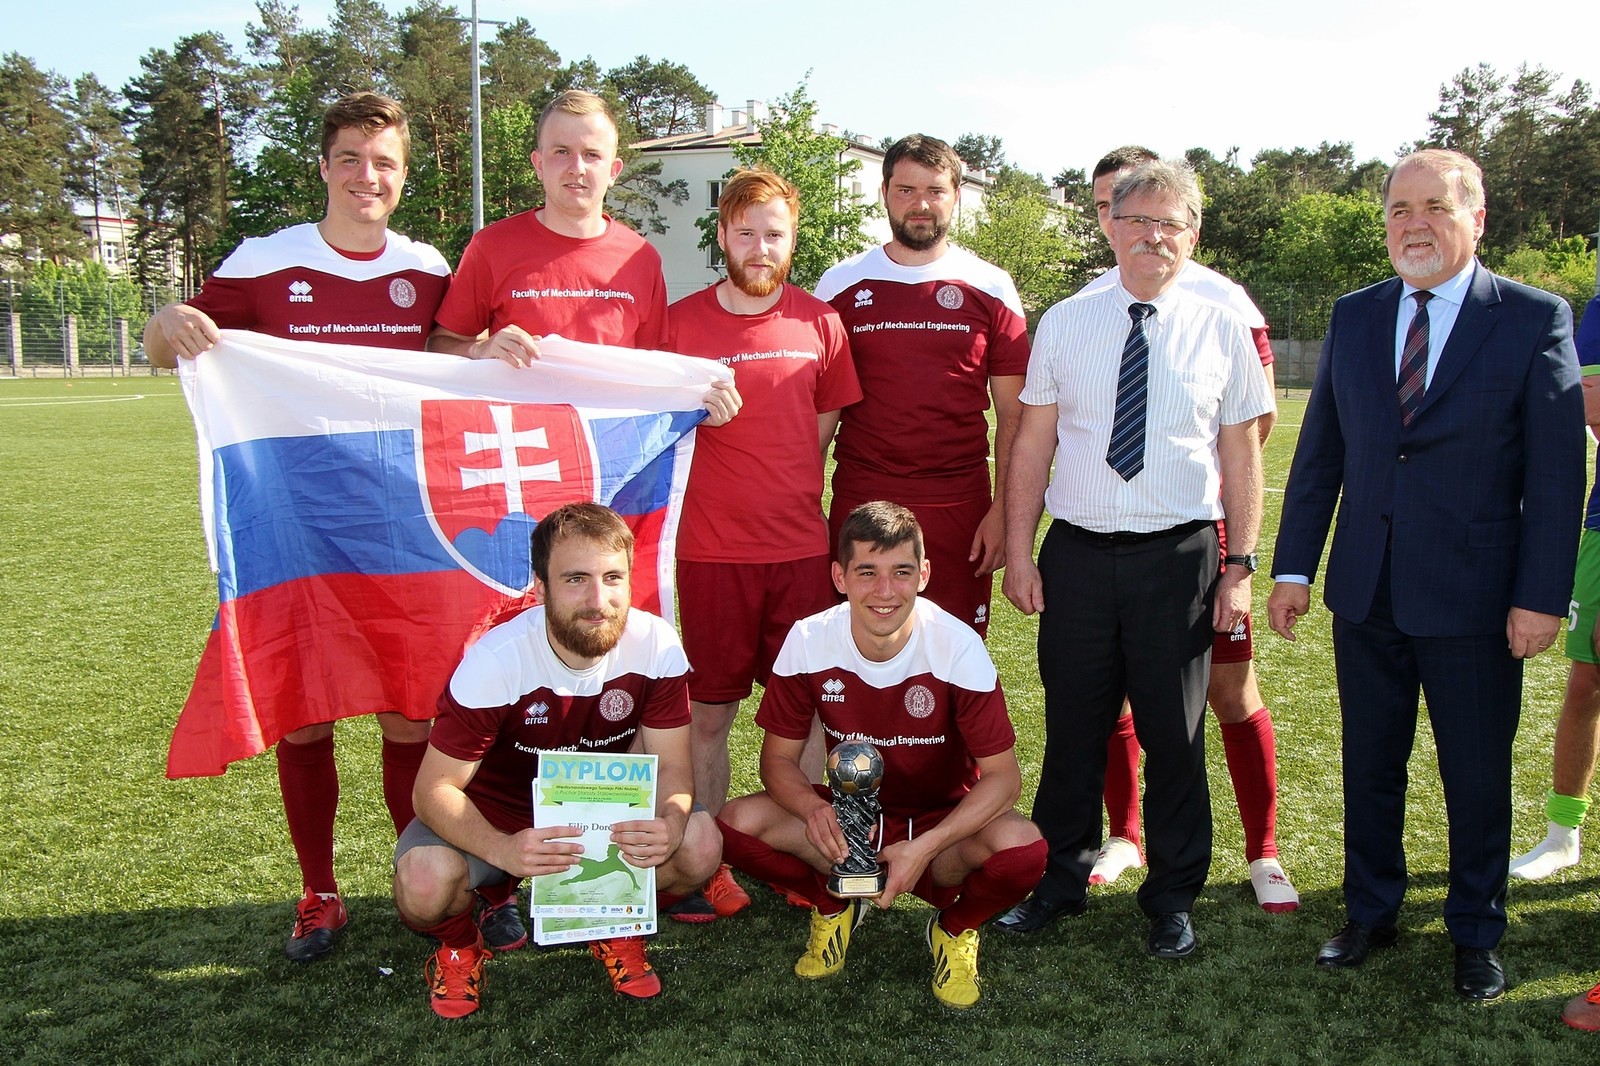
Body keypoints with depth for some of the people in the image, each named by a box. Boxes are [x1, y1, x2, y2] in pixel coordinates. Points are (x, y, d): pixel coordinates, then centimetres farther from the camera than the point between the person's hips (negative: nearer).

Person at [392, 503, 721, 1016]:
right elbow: (435, 789, -24)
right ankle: (458, 942, 8)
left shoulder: (656, 646, -21)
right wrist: (503, 850, -45)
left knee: (700, 846, -25)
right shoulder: (495, 660, -28)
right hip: (494, 812, -2)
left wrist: (670, 825, -39)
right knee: (424, 883, -32)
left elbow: (671, 765, -14)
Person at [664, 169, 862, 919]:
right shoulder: (681, 323, -1)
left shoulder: (820, 323, 5)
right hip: (711, 550, -1)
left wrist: (780, 493, 10)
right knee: (709, 714, 6)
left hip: (801, 547, 2)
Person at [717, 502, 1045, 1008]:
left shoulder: (958, 648, -22)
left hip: (943, 819, -1)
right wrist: (814, 808, -32)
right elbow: (778, 758, -8)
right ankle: (835, 904, 6)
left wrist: (924, 848, -33)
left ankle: (955, 927, 1)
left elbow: (1003, 775, -19)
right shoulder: (808, 642, -16)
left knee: (1022, 848, -34)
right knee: (739, 823, -24)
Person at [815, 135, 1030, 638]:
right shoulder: (840, 285, 5)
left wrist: (1002, 509, -3)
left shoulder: (990, 288, 4)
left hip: (959, 506, 0)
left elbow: (1012, 416, 5)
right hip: (860, 501, 0)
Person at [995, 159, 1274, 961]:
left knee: (1174, 734, 8)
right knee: (1072, 728, 10)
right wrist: (1018, 553, 0)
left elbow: (1241, 456, 5)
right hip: (1078, 555, 1)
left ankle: (1172, 897, 27)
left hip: (1178, 557, 0)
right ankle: (1060, 879, 30)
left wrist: (1240, 566, 0)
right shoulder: (1063, 324, 5)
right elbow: (1032, 446, 5)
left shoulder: (1222, 331, 4)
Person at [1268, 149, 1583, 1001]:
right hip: (1367, 593, 3)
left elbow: (1558, 471, -7)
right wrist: (1293, 566, 4)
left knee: (1477, 776, 10)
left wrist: (1541, 595, -11)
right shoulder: (1353, 317, 6)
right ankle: (1371, 914, 33)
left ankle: (1476, 935, 30)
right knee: (1369, 766, 15)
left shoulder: (1535, 319, -5)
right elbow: (1320, 451, 7)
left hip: (1474, 597, -3)